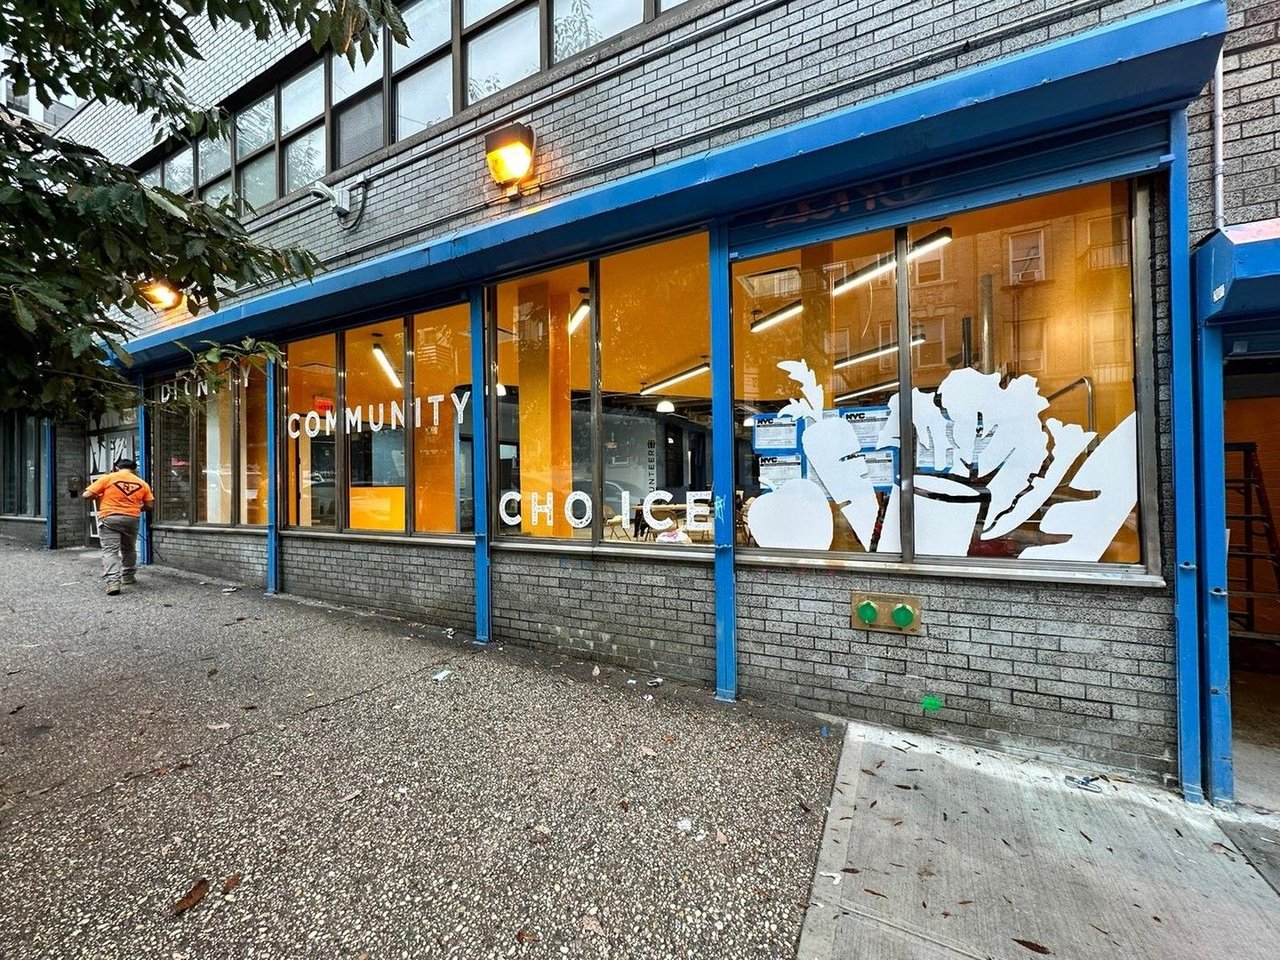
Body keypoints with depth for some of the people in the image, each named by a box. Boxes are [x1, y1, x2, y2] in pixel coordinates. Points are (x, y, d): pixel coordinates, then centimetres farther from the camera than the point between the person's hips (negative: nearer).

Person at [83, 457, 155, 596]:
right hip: (132, 519, 3)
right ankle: (128, 577, 31)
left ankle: (113, 581, -18)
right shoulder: (142, 483, 8)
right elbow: (149, 505, 7)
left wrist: (99, 497, 20)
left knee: (110, 551, -5)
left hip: (109, 518, -3)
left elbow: (86, 495, -1)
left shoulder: (108, 478, 1)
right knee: (129, 549, 20)